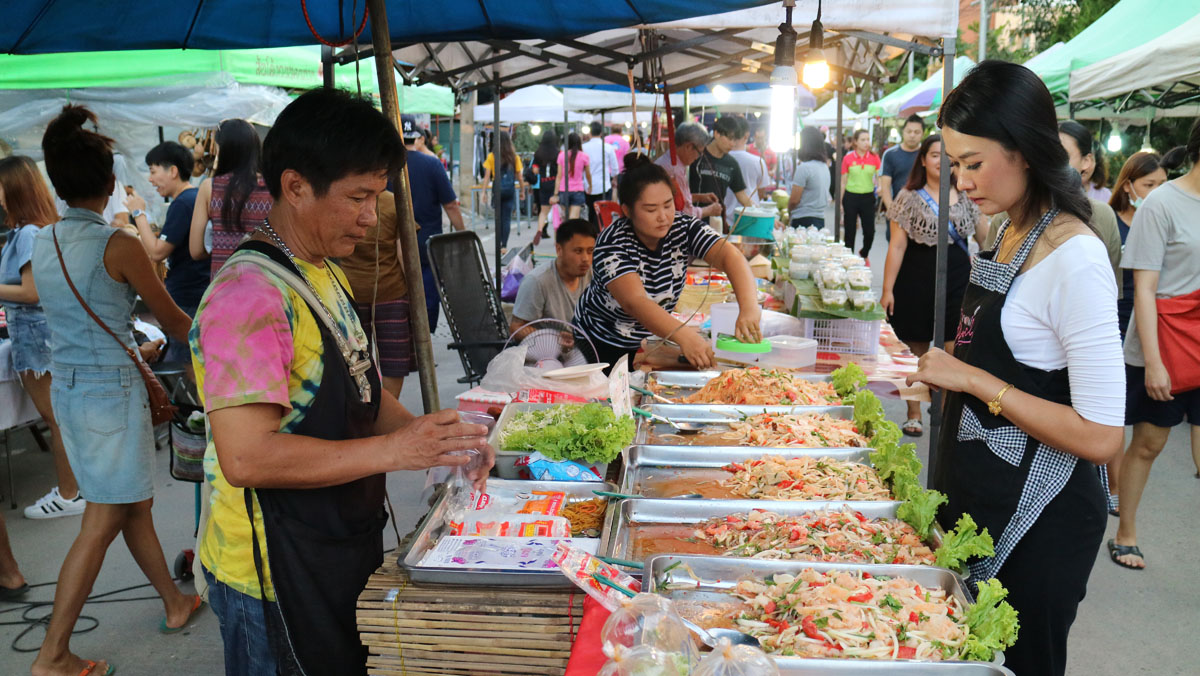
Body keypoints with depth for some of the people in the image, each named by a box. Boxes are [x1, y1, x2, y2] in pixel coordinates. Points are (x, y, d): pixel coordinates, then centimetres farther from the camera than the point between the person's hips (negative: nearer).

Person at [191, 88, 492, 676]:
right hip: (279, 578, -9)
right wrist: (393, 450, -28)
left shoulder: (325, 274, 9)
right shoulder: (250, 294, -23)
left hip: (345, 551, 9)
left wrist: (434, 438, -3)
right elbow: (246, 457, -29)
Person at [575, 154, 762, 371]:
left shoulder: (683, 228, -13)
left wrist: (749, 308, -47)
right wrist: (685, 336, -55)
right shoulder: (612, 244, -25)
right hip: (599, 347, -4)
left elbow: (730, 257, -27)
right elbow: (635, 302, -39)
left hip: (648, 343, 4)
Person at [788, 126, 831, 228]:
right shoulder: (825, 166, 12)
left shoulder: (804, 167, -13)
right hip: (820, 219, 8)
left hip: (803, 220, -8)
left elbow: (794, 200, -13)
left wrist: (788, 210, 7)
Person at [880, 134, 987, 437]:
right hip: (916, 286, -2)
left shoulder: (966, 197, 6)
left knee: (955, 354, -3)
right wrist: (887, 290, -8)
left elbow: (986, 238, 18)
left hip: (957, 287, 2)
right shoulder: (909, 197, -2)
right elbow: (897, 246, -5)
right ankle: (914, 415, 24)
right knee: (916, 353, 9)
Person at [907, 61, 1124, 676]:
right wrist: (947, 374, 3)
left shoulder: (1076, 261, -22)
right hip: (976, 493, 8)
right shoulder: (1007, 237, 5)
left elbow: (1101, 438, -24)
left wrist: (977, 381, -23)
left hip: (1038, 520, -8)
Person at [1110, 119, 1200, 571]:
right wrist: (1153, 362, -17)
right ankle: (1125, 534, 25)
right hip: (1164, 345, -5)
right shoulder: (1163, 204, -10)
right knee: (1149, 442, 7)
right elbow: (1144, 289, -13)